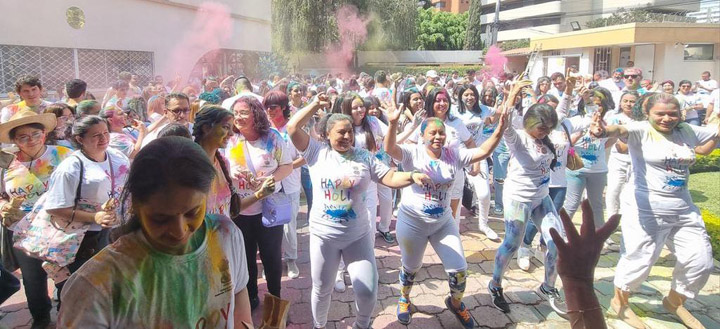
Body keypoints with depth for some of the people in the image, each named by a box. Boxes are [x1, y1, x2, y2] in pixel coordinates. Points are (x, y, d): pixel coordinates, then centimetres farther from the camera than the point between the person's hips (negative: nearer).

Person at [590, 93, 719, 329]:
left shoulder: (688, 132, 5)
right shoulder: (641, 131, -14)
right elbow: (622, 130, -35)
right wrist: (605, 131, -57)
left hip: (684, 209, 7)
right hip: (646, 209, -7)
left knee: (701, 261, 12)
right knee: (639, 259, 0)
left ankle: (674, 302, 36)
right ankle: (620, 301, 26)